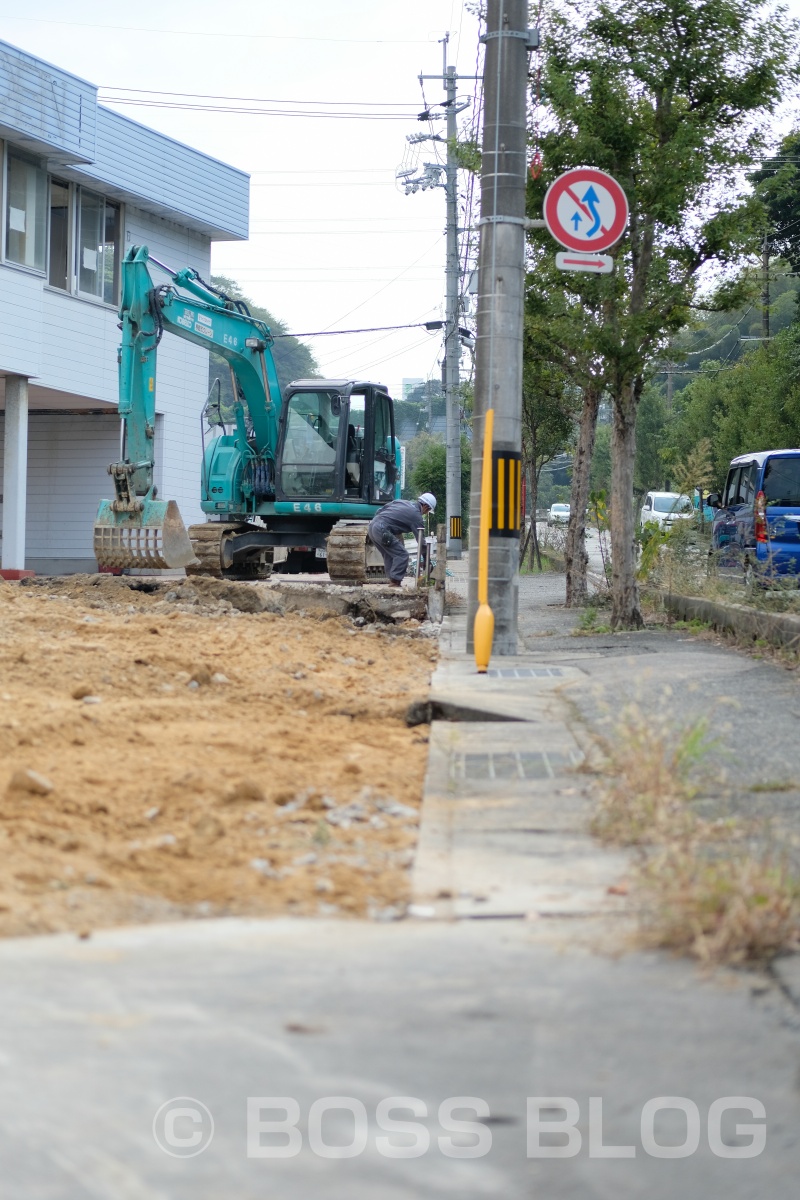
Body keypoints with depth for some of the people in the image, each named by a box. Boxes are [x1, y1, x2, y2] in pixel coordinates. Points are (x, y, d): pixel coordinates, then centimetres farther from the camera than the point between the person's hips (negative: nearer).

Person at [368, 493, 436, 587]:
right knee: (401, 556, -4)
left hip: (372, 525, 9)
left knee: (389, 555, 21)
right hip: (381, 530, -9)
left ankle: (392, 581, 23)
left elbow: (382, 509, 21)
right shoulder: (416, 515, -2)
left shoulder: (402, 502, 20)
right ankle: (394, 583, -5)